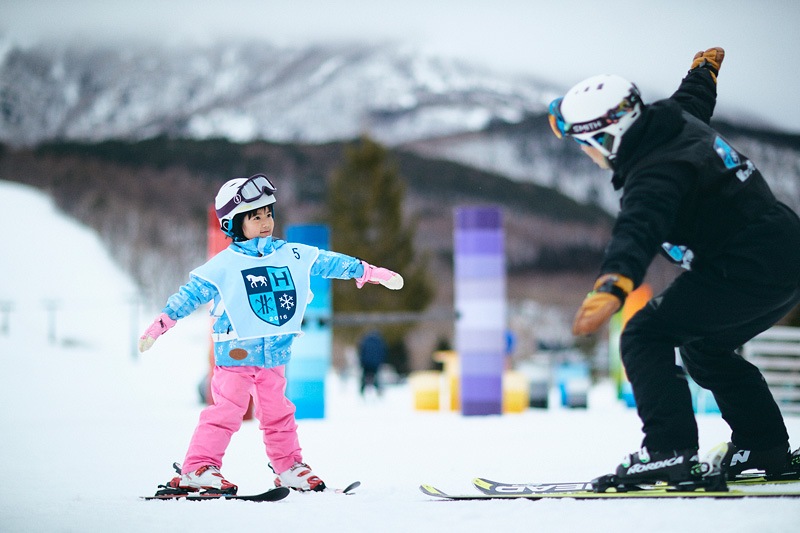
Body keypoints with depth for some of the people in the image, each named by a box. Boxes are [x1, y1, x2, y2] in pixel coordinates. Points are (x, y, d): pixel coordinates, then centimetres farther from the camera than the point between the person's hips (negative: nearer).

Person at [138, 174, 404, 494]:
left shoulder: (292, 256, 4)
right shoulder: (223, 266, -7)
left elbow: (330, 263, 9)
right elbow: (191, 295, -6)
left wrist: (374, 273, 9)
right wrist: (160, 325, -12)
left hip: (275, 355, 5)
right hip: (235, 354, -5)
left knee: (278, 413, 15)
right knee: (226, 411, -11)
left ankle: (289, 468, 25)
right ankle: (197, 469, -9)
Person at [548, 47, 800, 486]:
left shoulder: (655, 176, -22)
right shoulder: (674, 119, 6)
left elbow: (638, 232, -43)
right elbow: (695, 95, 31)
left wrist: (611, 287, -60)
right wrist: (705, 66, 55)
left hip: (748, 274, -10)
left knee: (644, 336, -10)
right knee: (704, 347, 26)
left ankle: (668, 451, -18)